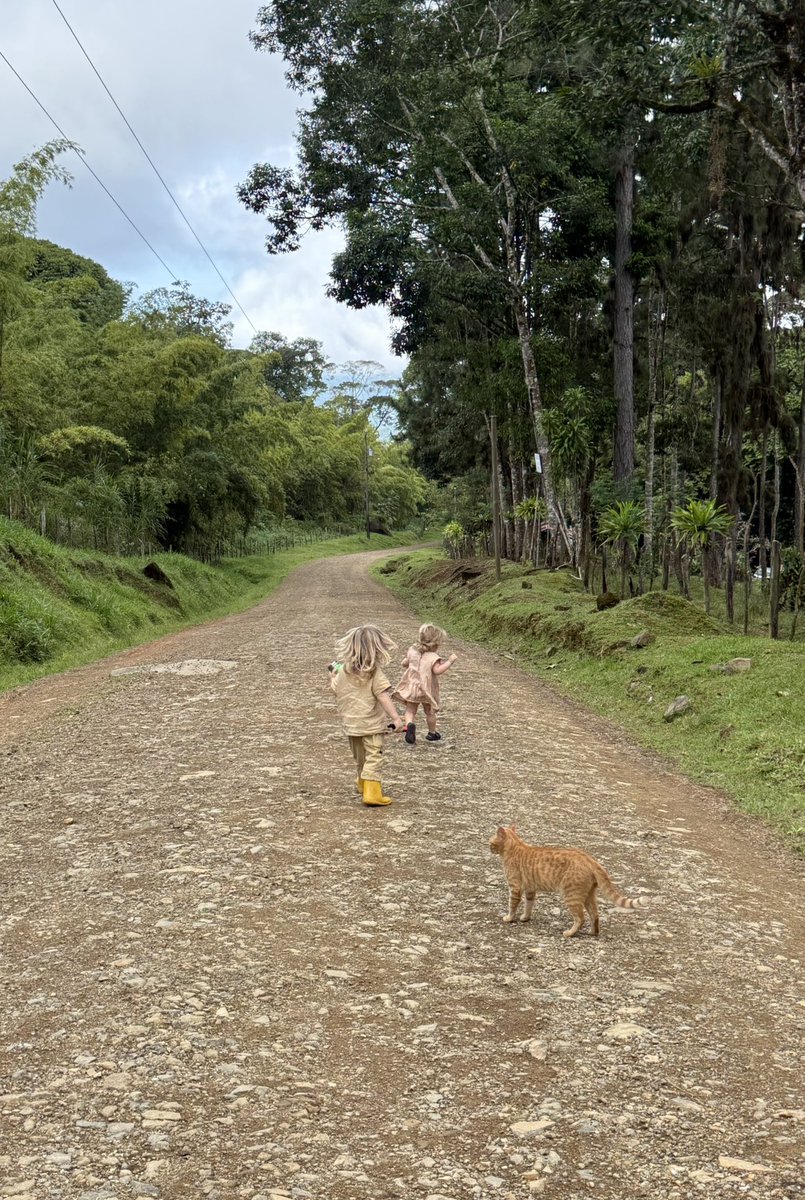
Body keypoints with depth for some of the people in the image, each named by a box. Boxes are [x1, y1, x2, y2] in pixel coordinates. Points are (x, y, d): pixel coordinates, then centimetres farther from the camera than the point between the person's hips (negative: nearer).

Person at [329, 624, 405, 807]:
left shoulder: (343, 671, -1)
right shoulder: (375, 672, -15)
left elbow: (335, 690, 13)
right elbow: (383, 696, -22)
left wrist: (333, 676, 32)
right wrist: (396, 717, -24)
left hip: (351, 722, 5)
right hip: (372, 723, -5)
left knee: (360, 757, 22)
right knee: (374, 757, -3)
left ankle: (363, 784, 41)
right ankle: (372, 793, -13)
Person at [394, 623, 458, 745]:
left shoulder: (413, 651, 0)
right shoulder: (433, 657, -20)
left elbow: (404, 663, 12)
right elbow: (437, 670, -34)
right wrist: (450, 661, -27)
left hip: (411, 688, 3)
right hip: (427, 690, -3)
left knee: (410, 711, 8)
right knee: (430, 712, 18)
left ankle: (409, 725, -22)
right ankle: (432, 734, 33)